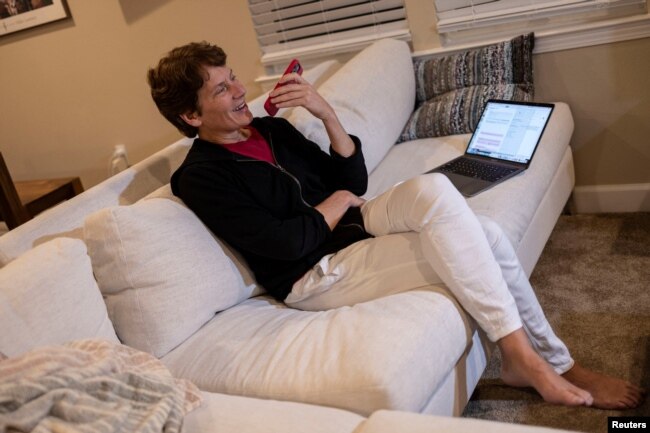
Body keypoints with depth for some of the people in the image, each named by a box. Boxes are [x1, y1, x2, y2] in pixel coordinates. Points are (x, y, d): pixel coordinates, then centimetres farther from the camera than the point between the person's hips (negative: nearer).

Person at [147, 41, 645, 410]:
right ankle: (526, 357, -8)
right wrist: (334, 204, -5)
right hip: (315, 273, -7)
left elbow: (354, 181, 8)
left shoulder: (269, 128, 11)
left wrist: (327, 113, -6)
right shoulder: (202, 177, -11)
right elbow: (287, 243, -21)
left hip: (354, 224, 7)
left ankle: (554, 362, 0)